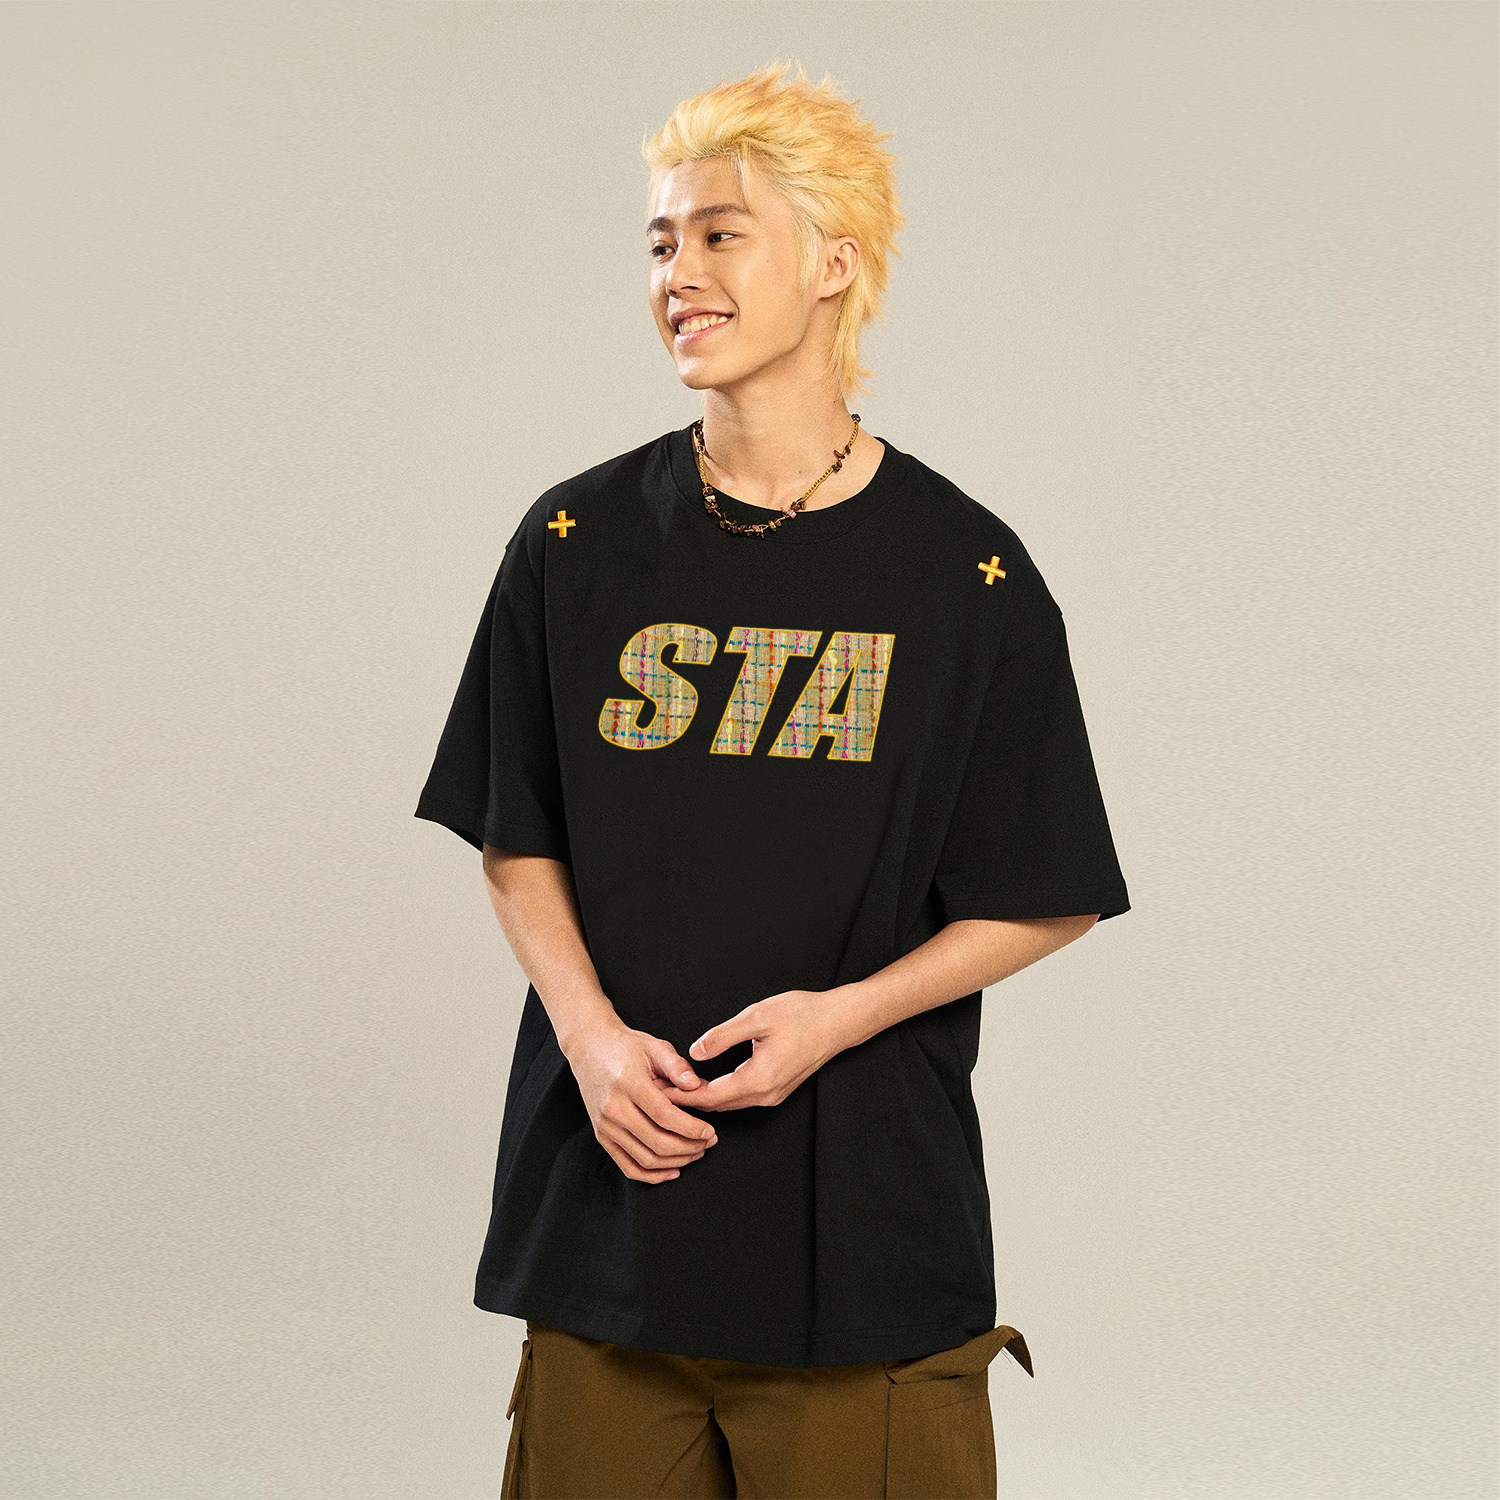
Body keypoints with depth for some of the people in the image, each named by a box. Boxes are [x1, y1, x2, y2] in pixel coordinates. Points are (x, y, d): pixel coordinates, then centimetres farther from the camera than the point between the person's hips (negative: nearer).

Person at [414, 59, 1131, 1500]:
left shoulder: (966, 573, -4)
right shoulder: (577, 544, 2)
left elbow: (1045, 900, 0)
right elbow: (518, 845, 7)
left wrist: (839, 1012, -14)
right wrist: (591, 1033, -9)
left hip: (866, 1214, -2)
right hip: (610, 1181, 2)